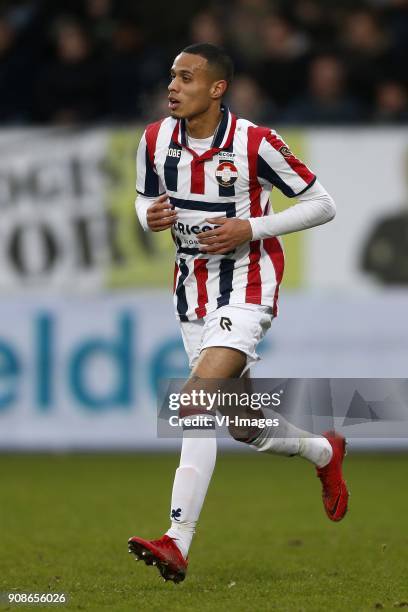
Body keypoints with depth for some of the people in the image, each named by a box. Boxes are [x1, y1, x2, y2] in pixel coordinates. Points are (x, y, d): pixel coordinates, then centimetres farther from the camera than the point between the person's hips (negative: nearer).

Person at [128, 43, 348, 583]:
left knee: (196, 402, -24)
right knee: (245, 427, 15)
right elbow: (146, 200, 16)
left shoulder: (255, 143, -15)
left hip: (246, 290, -6)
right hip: (193, 292, 6)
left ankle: (177, 543, -26)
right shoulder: (156, 139, -1)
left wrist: (250, 228, -18)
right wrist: (151, 217, -9)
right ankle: (324, 452, 46)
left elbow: (322, 204, -7)